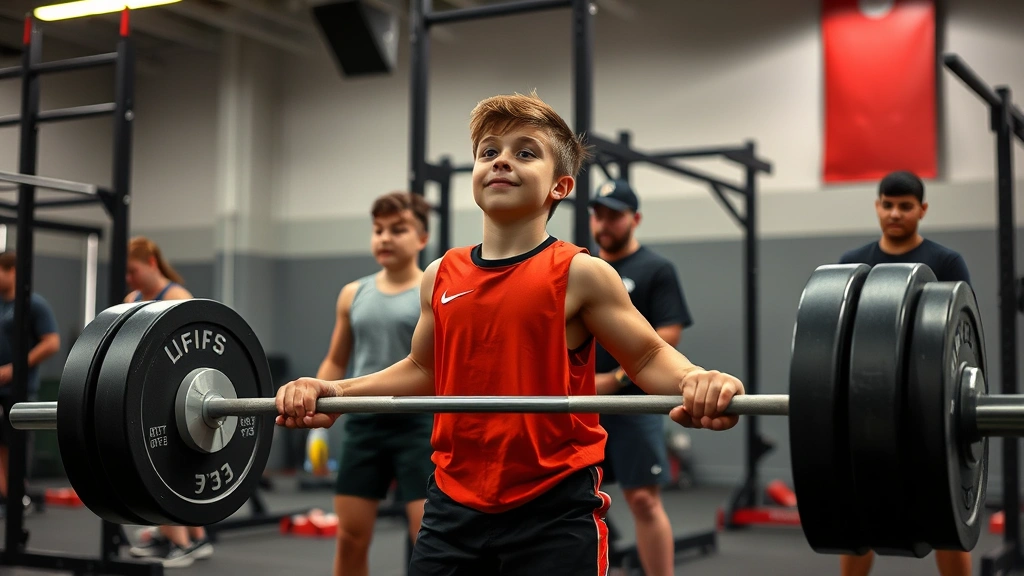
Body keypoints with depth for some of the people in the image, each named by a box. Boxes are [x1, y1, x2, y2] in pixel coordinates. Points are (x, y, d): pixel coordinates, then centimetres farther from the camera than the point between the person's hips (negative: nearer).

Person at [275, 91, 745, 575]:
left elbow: (649, 358, -3)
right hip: (455, 505, 5)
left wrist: (693, 382, -25)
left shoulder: (579, 274, -6)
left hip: (554, 510, -4)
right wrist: (336, 391, 8)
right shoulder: (441, 277, 7)